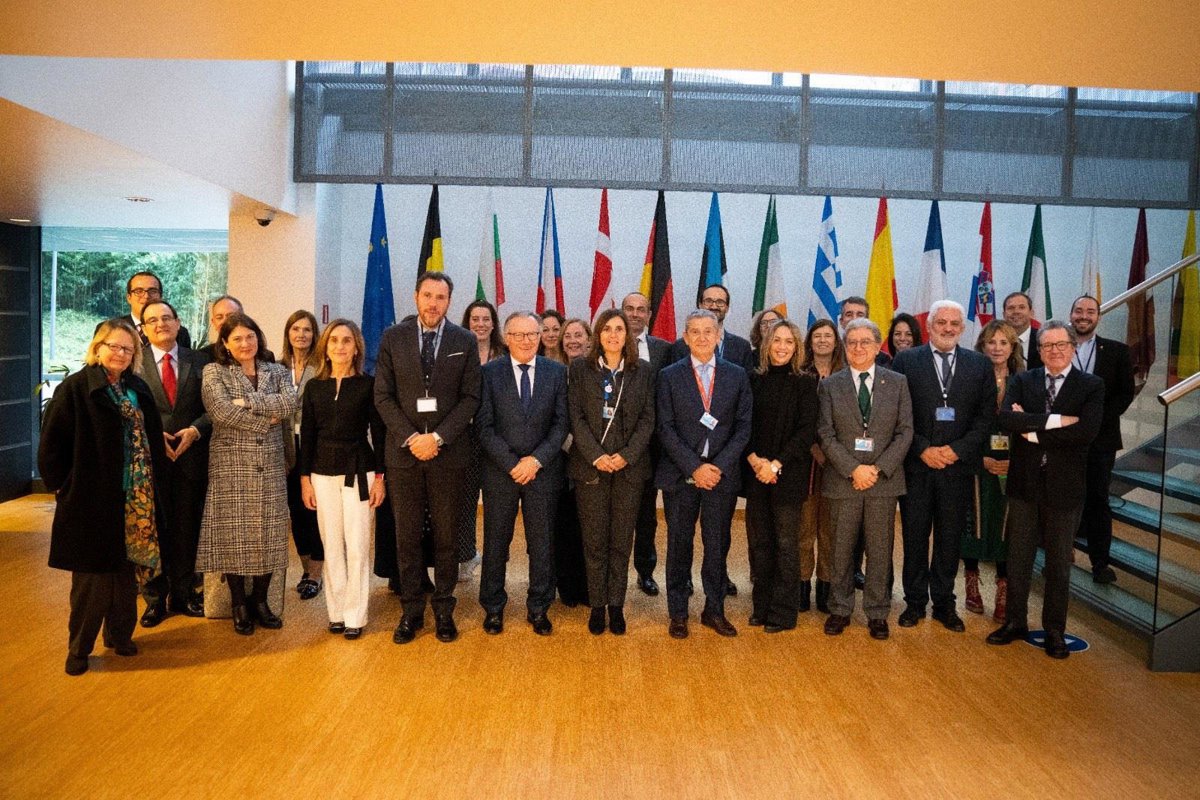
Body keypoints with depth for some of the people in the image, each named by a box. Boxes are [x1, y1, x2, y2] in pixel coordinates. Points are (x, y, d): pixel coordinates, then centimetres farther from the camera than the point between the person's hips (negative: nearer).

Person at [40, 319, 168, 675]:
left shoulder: (138, 389, 8)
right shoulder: (75, 388, -8)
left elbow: (153, 440, 12)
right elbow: (51, 445, -8)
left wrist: (150, 481, 6)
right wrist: (62, 486, -7)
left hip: (134, 500, 5)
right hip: (91, 500, -5)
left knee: (128, 569, 13)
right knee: (92, 576, 2)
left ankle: (119, 634, 29)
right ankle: (79, 648, 17)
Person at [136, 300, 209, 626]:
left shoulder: (199, 362, 5)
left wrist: (195, 430, -12)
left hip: (191, 457, 2)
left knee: (187, 529, 10)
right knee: (153, 530, 6)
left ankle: (184, 593, 23)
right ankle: (155, 597, 19)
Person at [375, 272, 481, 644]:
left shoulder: (465, 341, 3)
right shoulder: (392, 338, 4)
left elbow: (470, 397, -1)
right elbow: (382, 395, 1)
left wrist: (438, 437, -12)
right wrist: (410, 438, -10)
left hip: (448, 451, 0)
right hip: (404, 450, 1)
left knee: (447, 536, 7)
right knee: (406, 536, 6)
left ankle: (444, 609, 19)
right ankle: (411, 610, 18)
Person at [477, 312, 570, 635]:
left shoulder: (557, 372, 2)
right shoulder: (490, 372, -1)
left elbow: (561, 423, -1)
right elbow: (484, 426, -5)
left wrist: (536, 460, -11)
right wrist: (512, 464, -12)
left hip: (543, 471, 1)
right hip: (500, 471, -1)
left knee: (542, 542, 8)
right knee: (496, 542, 9)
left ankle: (538, 608, 22)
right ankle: (493, 607, 24)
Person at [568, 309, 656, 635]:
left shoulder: (643, 370, 7)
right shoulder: (580, 368, 4)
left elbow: (647, 418, 3)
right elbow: (576, 416, -1)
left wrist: (627, 455, -10)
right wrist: (597, 455, -11)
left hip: (629, 465, 1)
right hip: (590, 464, -1)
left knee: (622, 540, 5)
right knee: (594, 539, 3)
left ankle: (616, 605, 14)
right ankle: (597, 605, 13)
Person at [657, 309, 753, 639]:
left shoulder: (737, 376, 6)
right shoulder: (669, 376, 1)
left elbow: (743, 427, 2)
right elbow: (666, 428, -4)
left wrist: (719, 466, -9)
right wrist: (694, 467, -12)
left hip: (722, 474, 1)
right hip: (680, 475, -1)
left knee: (718, 544, 8)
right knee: (679, 544, 6)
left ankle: (714, 610, 23)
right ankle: (678, 613, 18)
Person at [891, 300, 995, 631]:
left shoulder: (980, 364, 7)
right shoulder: (905, 360, 1)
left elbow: (986, 416, 2)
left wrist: (957, 450, -9)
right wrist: (923, 449, -11)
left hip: (958, 465, 1)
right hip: (916, 465, -1)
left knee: (950, 539, 9)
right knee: (915, 538, 7)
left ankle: (944, 603, 22)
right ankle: (915, 602, 19)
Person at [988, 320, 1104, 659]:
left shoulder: (1091, 386, -3)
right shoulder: (1022, 381, 3)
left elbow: (1086, 431, -19)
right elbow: (1006, 420, -15)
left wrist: (1033, 432, -16)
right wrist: (1054, 420, -23)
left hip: (1065, 487, -2)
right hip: (1024, 483, 2)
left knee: (1058, 563, 11)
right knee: (1018, 558, 12)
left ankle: (1054, 630, 26)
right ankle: (1015, 622, 27)